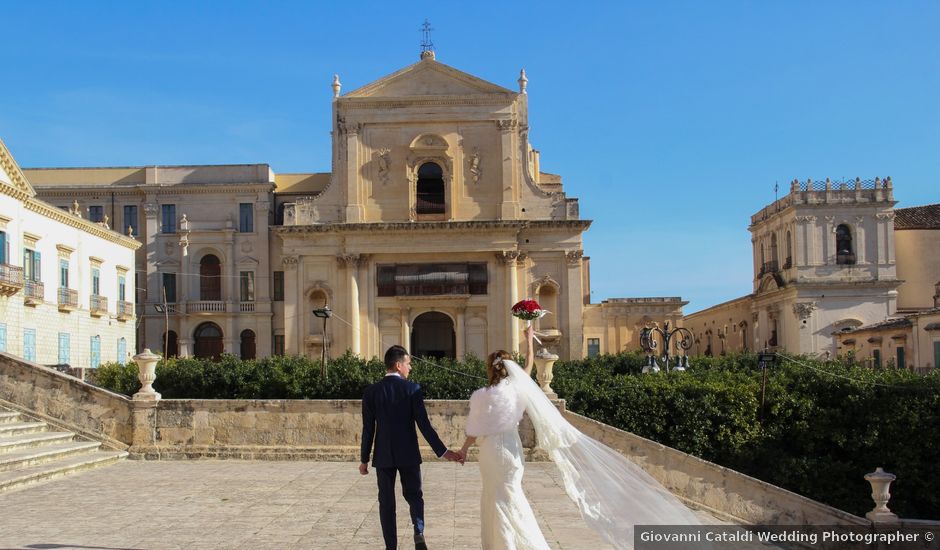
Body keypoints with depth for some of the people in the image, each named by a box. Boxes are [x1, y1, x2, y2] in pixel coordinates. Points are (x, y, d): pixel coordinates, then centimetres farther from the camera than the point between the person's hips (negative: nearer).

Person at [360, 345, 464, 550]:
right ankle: (419, 533, -6)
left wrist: (364, 459, 8)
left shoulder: (371, 391, -3)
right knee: (414, 495, 16)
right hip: (409, 454, -1)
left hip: (383, 456, 1)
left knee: (386, 502, 10)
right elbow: (424, 425, -11)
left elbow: (368, 429, -2)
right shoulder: (413, 389, -8)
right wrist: (443, 451, -7)